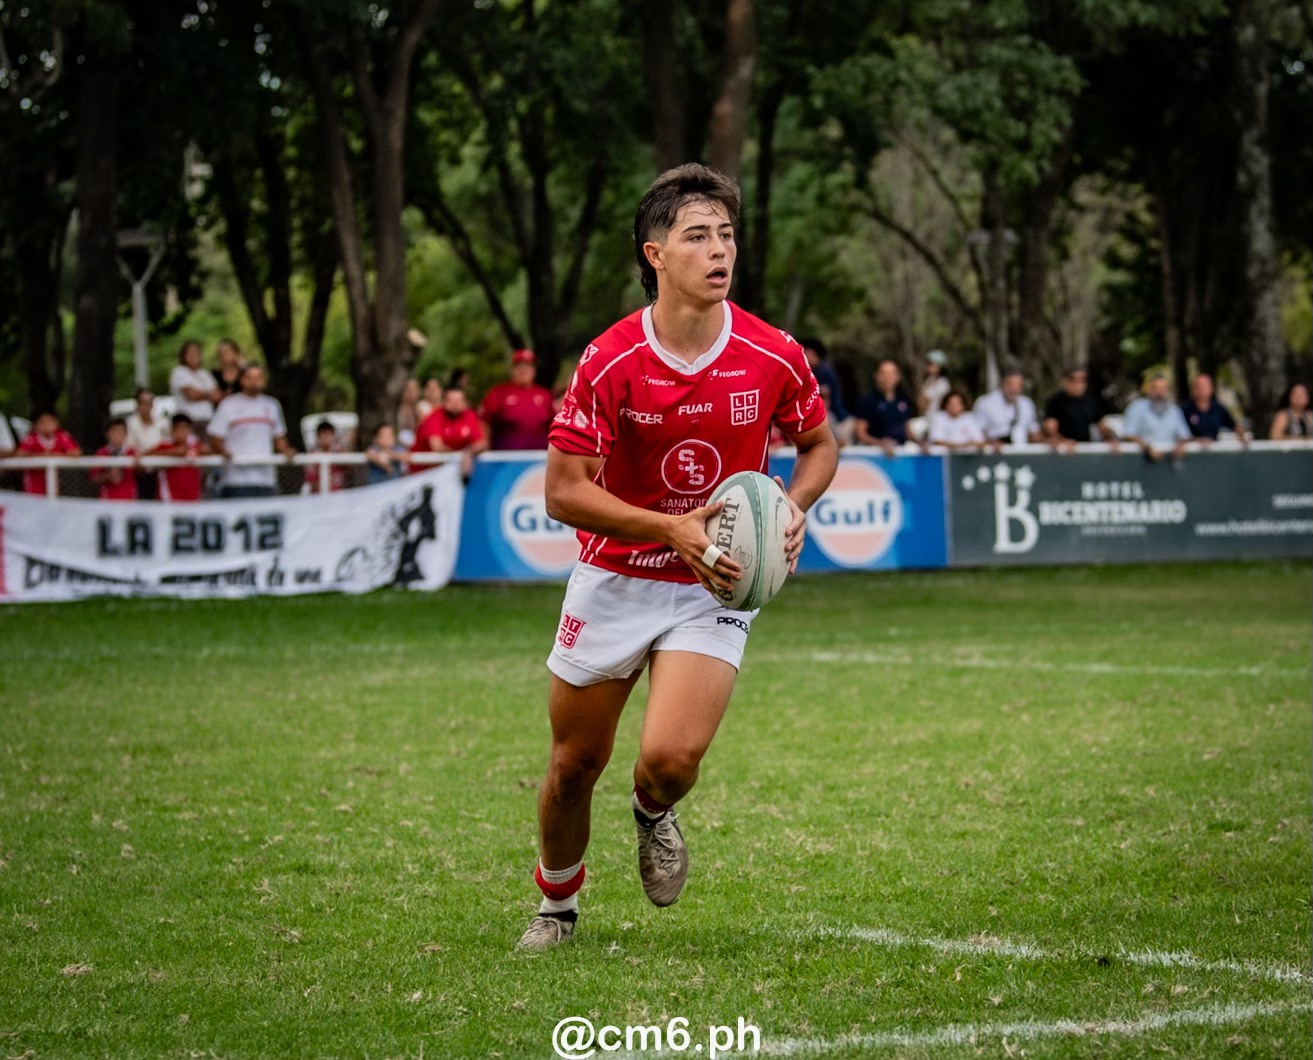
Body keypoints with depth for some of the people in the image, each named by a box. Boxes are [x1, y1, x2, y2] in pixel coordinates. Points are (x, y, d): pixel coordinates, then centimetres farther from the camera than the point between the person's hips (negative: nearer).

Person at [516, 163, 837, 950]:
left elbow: (820, 444, 9)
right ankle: (558, 906, 37)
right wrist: (673, 529, -24)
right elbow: (564, 491, -13)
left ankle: (654, 816, 19)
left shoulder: (775, 358, -11)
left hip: (713, 589, 0)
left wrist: (794, 508, -12)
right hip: (612, 580, 0)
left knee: (670, 758, -20)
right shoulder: (608, 363, -16)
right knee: (575, 766, 9)